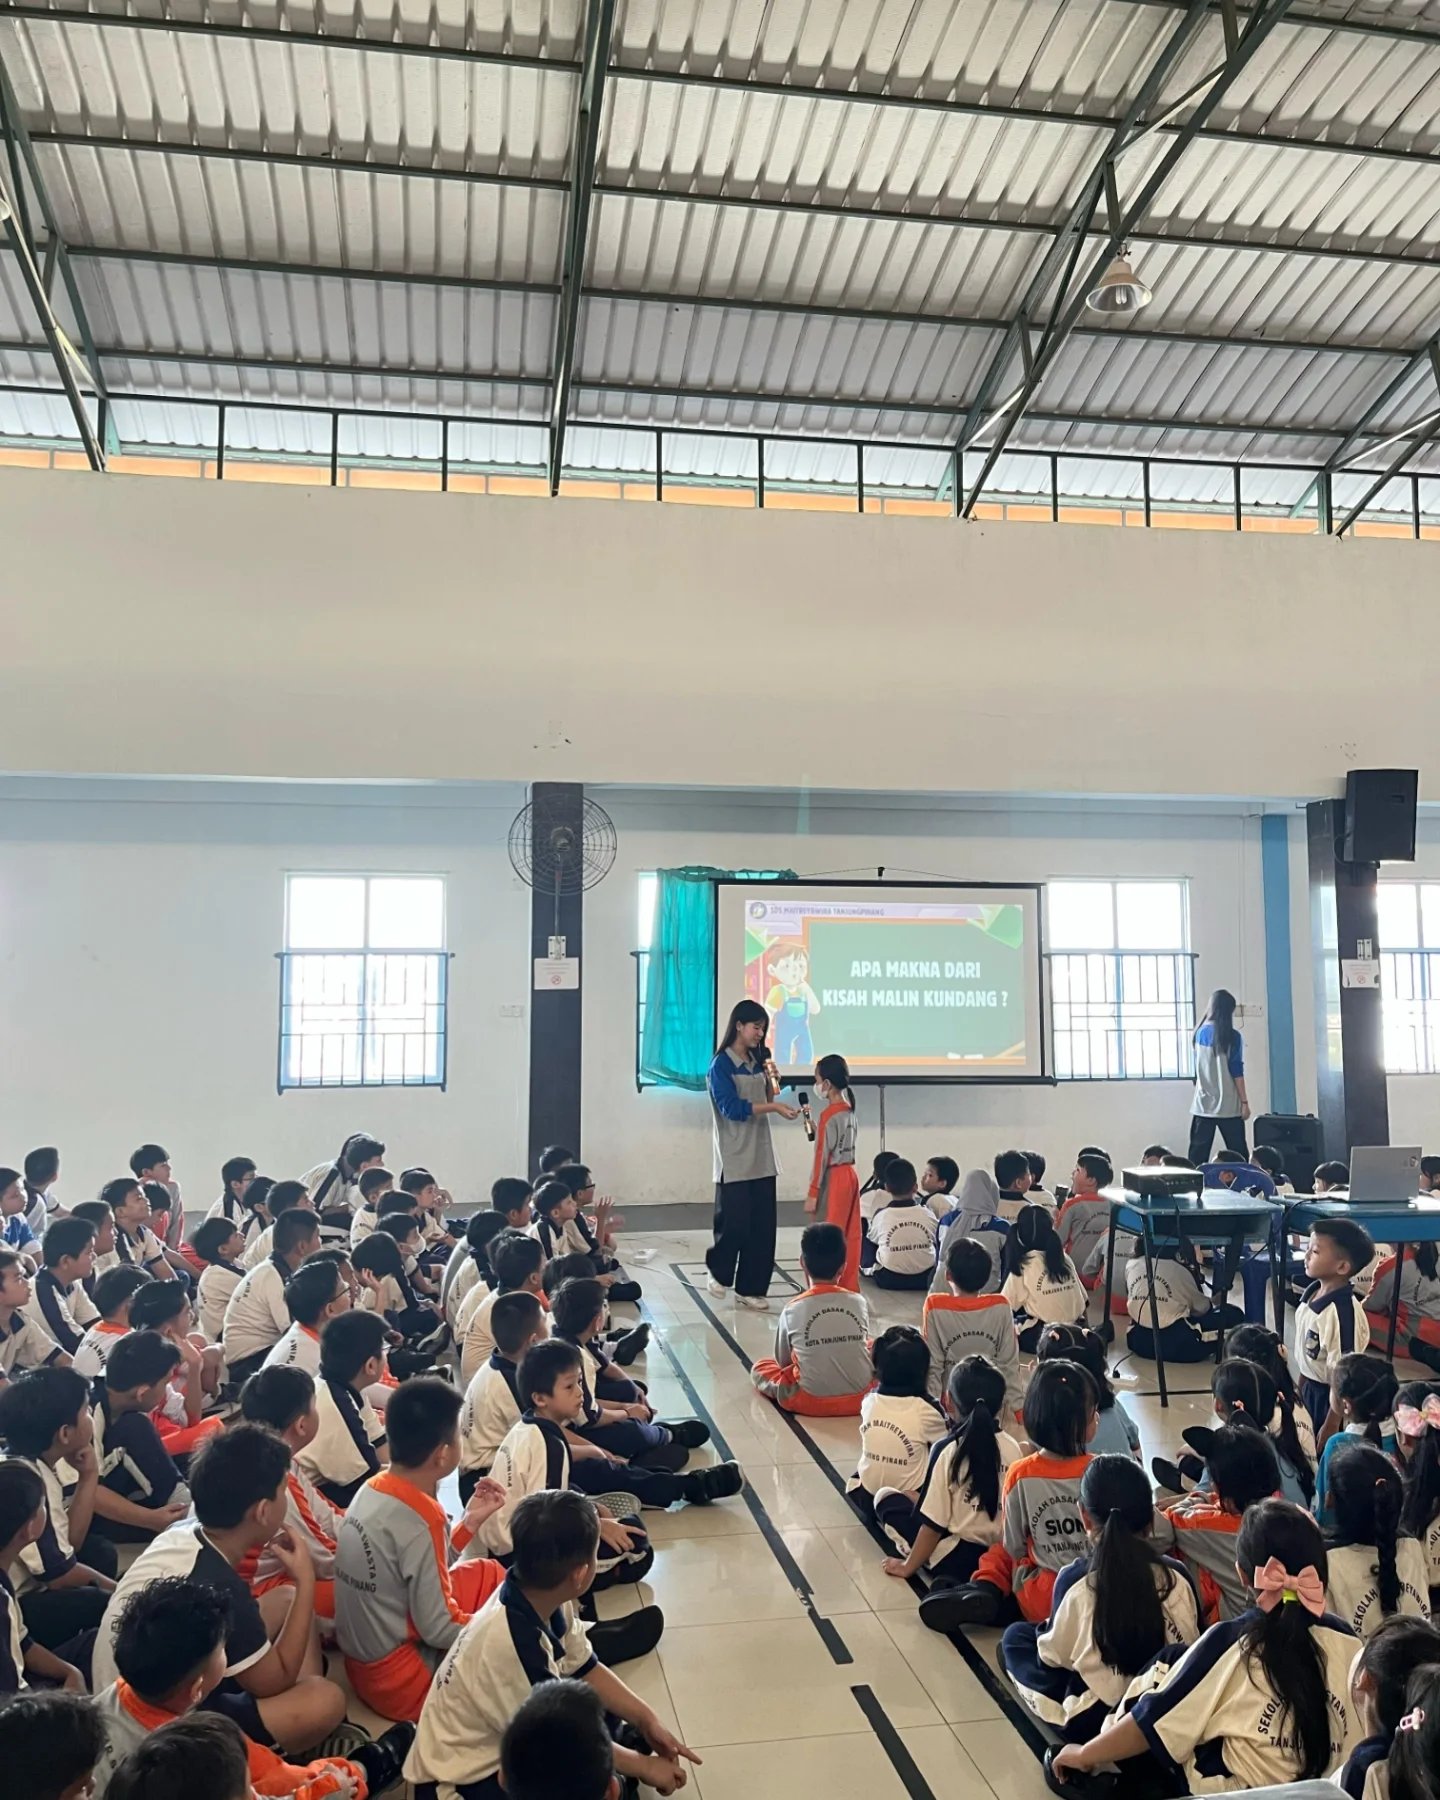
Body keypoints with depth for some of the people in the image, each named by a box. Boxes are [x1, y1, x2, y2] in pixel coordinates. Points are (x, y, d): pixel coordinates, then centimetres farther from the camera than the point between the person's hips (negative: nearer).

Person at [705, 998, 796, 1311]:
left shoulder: (757, 1062, 11)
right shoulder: (721, 1065, -10)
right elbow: (732, 1108, -18)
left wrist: (773, 1083, -1)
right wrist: (773, 1106, -22)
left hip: (762, 1157, 6)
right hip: (735, 1160, -6)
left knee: (762, 1226, 5)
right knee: (734, 1223, -3)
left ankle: (750, 1288, 14)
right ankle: (718, 1271, 24)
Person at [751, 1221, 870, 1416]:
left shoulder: (793, 1310, -7)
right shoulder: (859, 1303, -3)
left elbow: (783, 1361, 7)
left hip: (812, 1401, -1)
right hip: (862, 1397, 1)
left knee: (760, 1367, 20)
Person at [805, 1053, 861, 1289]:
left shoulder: (828, 1115, -16)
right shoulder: (849, 1110, 8)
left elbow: (822, 1156, -16)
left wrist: (813, 1193, -13)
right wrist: (815, 1130, 11)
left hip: (834, 1179, -8)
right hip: (850, 1175, 8)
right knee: (850, 1236, 11)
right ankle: (849, 1287, 18)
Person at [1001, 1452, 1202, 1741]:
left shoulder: (1076, 1579, -18)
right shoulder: (1177, 1575, -11)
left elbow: (1053, 1656, -5)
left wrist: (1045, 1632, 17)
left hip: (1090, 1722, -3)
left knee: (1015, 1635, 17)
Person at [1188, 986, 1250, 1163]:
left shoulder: (1200, 1032, 5)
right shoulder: (1232, 1036, -10)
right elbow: (1237, 1072, -10)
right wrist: (1245, 1102, -5)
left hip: (1203, 1104, 4)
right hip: (1228, 1106, -4)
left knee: (1197, 1155, 4)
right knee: (1238, 1154, 6)